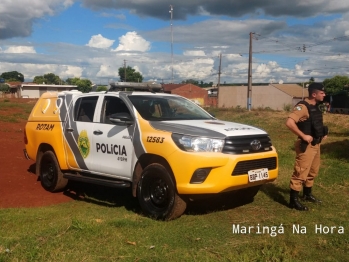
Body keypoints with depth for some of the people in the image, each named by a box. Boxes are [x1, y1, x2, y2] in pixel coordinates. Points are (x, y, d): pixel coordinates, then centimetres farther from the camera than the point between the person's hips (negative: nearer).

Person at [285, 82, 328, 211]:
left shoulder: (315, 107, 11)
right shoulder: (303, 107, -19)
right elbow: (289, 123, -31)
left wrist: (323, 133, 10)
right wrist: (303, 136, -27)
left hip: (316, 144, 10)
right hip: (306, 145, -10)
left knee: (313, 171, 21)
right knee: (301, 173, -6)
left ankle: (307, 194, 37)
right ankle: (294, 200, 1)